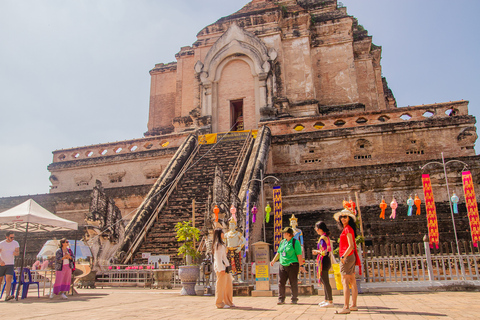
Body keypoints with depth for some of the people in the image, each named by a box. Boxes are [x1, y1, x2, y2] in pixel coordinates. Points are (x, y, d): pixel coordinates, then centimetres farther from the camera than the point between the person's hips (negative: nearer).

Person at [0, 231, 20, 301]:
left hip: (10, 264, 1)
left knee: (9, 279, -14)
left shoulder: (15, 243, 4)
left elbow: (18, 252, 2)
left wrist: (15, 253, -23)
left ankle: (7, 295, -21)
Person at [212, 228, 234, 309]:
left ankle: (228, 302, 19)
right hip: (221, 267, -10)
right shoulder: (218, 244, -11)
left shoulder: (221, 244, 20)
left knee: (229, 283, 12)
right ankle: (219, 303, 3)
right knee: (221, 284, -4)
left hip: (225, 267, 10)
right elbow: (218, 257, -18)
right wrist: (221, 269, -22)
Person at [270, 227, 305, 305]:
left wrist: (301, 265, -12)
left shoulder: (295, 242, -6)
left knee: (293, 283, 1)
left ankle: (294, 299, 13)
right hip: (283, 265, 6)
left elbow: (299, 255, -9)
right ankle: (281, 299, 9)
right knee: (281, 282, 1)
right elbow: (278, 253, 22)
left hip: (292, 265, -6)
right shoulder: (282, 242, 13)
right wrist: (273, 261, 20)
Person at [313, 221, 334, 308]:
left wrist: (316, 251, -7)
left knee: (325, 282, -5)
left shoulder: (323, 238, -16)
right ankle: (326, 300, 25)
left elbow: (324, 252, -23)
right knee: (324, 281, 17)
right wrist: (318, 252, 14)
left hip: (323, 261, -10)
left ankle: (330, 301, 0)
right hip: (327, 260, 10)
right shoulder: (327, 237, 14)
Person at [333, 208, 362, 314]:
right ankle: (354, 305, 20)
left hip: (347, 257, -10)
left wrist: (343, 257, -23)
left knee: (345, 282, -11)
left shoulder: (348, 229, -12)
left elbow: (351, 246, -20)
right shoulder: (348, 229, 16)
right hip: (351, 257, 10)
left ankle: (346, 307, -13)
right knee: (352, 282, 13)